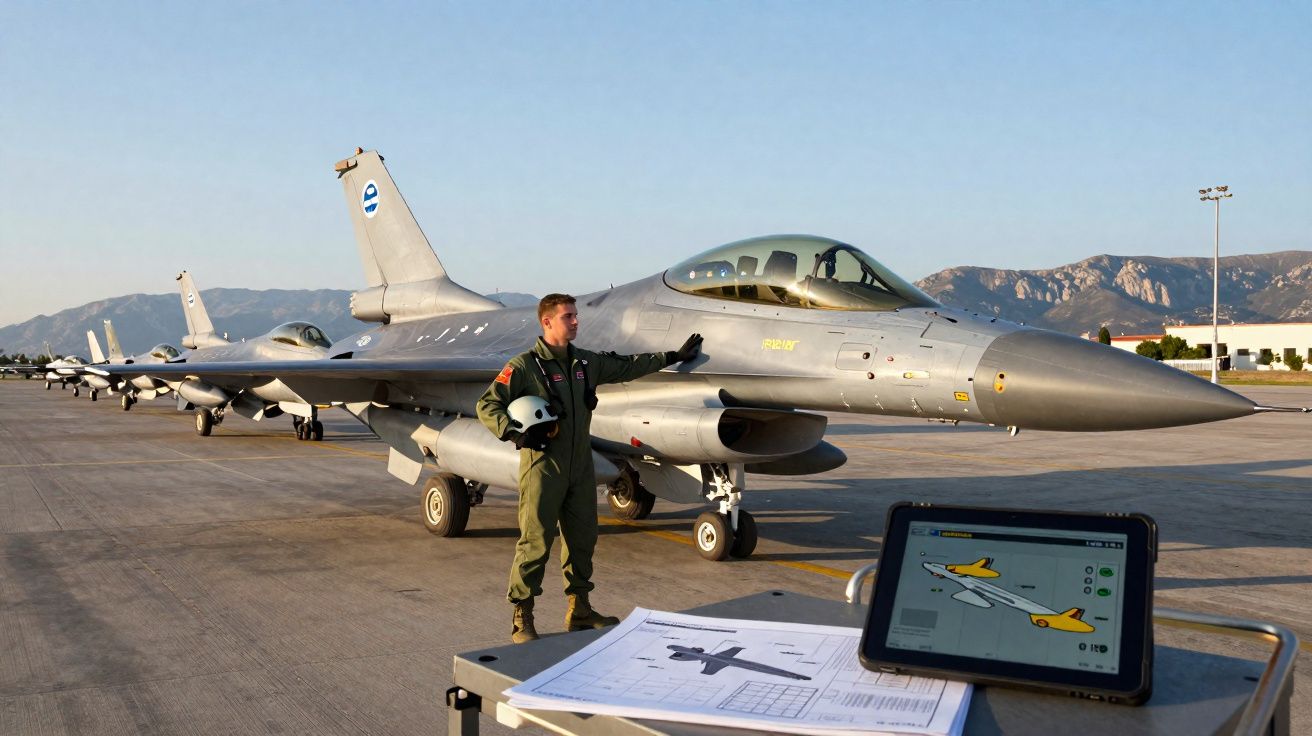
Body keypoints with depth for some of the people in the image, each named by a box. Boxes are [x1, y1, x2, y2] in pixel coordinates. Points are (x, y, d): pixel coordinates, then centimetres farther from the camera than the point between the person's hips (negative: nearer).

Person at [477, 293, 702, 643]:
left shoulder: (586, 362, 11)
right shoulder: (524, 366, -8)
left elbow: (627, 366, 23)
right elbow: (487, 405, -8)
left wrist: (673, 356, 26)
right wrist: (514, 432, -23)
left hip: (580, 466, 7)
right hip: (542, 466, -6)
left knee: (582, 538, 12)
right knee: (535, 542, -5)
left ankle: (579, 609, 26)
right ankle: (521, 617, 5)